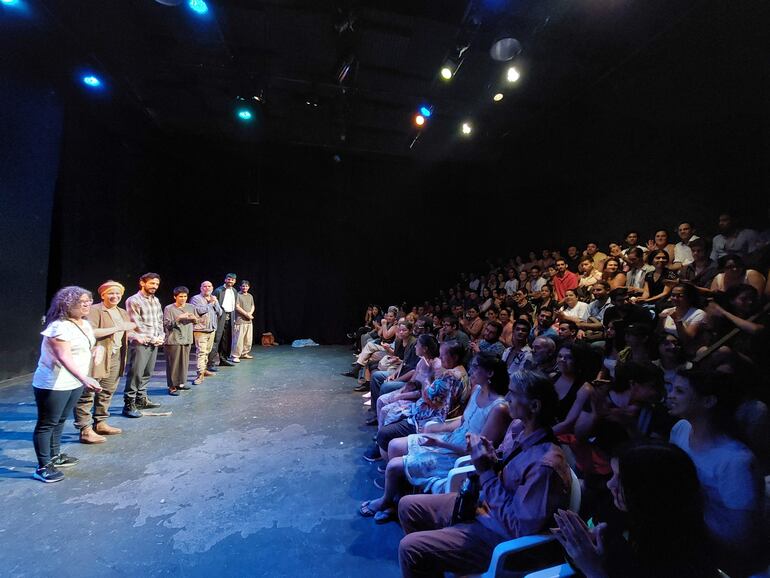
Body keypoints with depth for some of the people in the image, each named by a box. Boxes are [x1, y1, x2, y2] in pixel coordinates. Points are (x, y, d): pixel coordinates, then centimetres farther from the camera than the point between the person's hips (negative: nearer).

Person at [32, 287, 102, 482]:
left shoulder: (85, 323, 6)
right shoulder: (59, 327, -22)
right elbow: (64, 357, -32)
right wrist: (84, 378, -43)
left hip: (74, 383, 8)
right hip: (53, 385, -8)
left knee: (60, 421, 19)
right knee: (47, 424, 2)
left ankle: (55, 456, 33)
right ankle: (43, 467, 10)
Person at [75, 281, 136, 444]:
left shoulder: (122, 313, 17)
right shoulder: (95, 310, -8)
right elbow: (91, 332, -21)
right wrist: (118, 328, -21)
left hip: (116, 357, 8)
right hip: (98, 357, -8)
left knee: (107, 392, 14)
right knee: (88, 394, -4)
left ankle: (100, 423, 25)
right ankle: (85, 430, 0)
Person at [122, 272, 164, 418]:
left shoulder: (156, 300, 14)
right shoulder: (133, 300, -7)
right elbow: (136, 324, -11)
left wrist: (161, 337, 2)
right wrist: (152, 338, -10)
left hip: (155, 343, 7)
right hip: (140, 343, -7)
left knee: (147, 373, 13)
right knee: (135, 374, -6)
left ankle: (141, 399, 24)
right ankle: (129, 405, 1)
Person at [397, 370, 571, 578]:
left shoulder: (546, 466, -31)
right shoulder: (518, 427, -5)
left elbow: (520, 528, -25)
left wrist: (485, 472, -25)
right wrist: (487, 455, -12)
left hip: (498, 536, -8)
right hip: (482, 505, 8)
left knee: (409, 548, -16)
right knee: (407, 506, 9)